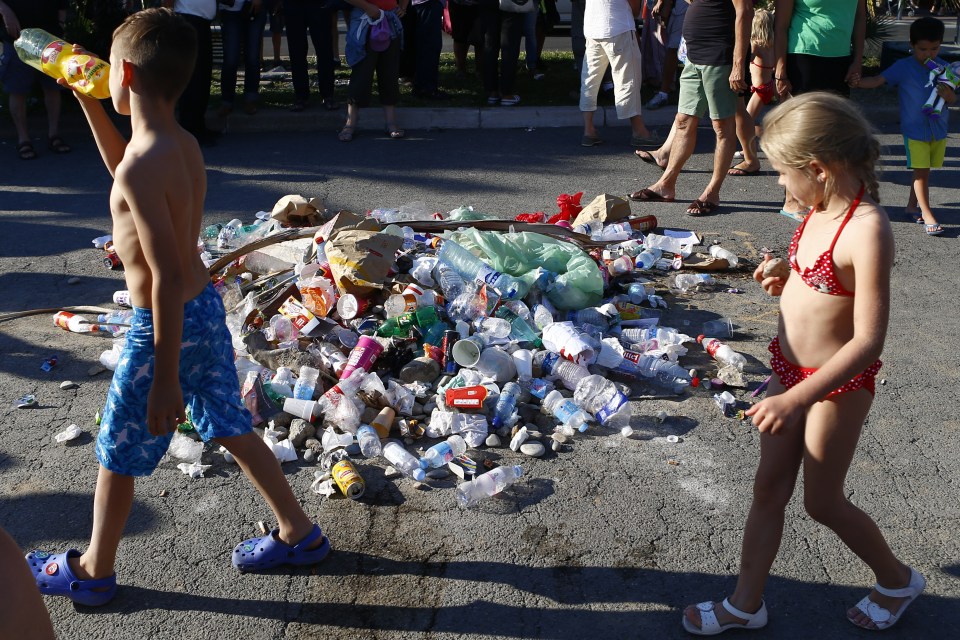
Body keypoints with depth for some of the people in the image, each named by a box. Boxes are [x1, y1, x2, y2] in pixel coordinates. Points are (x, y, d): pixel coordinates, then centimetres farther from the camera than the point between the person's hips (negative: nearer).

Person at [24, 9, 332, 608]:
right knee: (233, 427, 21)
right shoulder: (185, 144, 0)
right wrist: (86, 100, 21)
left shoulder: (144, 165, -26)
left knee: (118, 454, 12)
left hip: (165, 326, -8)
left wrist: (166, 378, -24)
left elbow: (167, 276, -28)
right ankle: (299, 532, 33)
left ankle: (93, 571, 33)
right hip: (207, 307, 8)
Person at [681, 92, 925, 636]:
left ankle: (898, 579, 40)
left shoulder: (866, 229, -27)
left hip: (837, 384, -8)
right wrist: (784, 281, -2)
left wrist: (796, 399, -33)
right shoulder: (823, 211, -2)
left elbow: (869, 340, -29)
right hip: (791, 369, 8)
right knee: (769, 489, 16)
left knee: (822, 501, 12)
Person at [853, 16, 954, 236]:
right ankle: (927, 214, 1)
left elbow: (954, 98, 5)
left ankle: (912, 205, 28)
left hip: (938, 129, 4)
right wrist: (860, 82, -32)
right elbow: (880, 80, -13)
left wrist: (949, 96, -19)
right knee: (921, 171, -5)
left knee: (923, 171, 12)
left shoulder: (944, 68, 3)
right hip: (915, 129, -4)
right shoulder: (904, 67, -6)